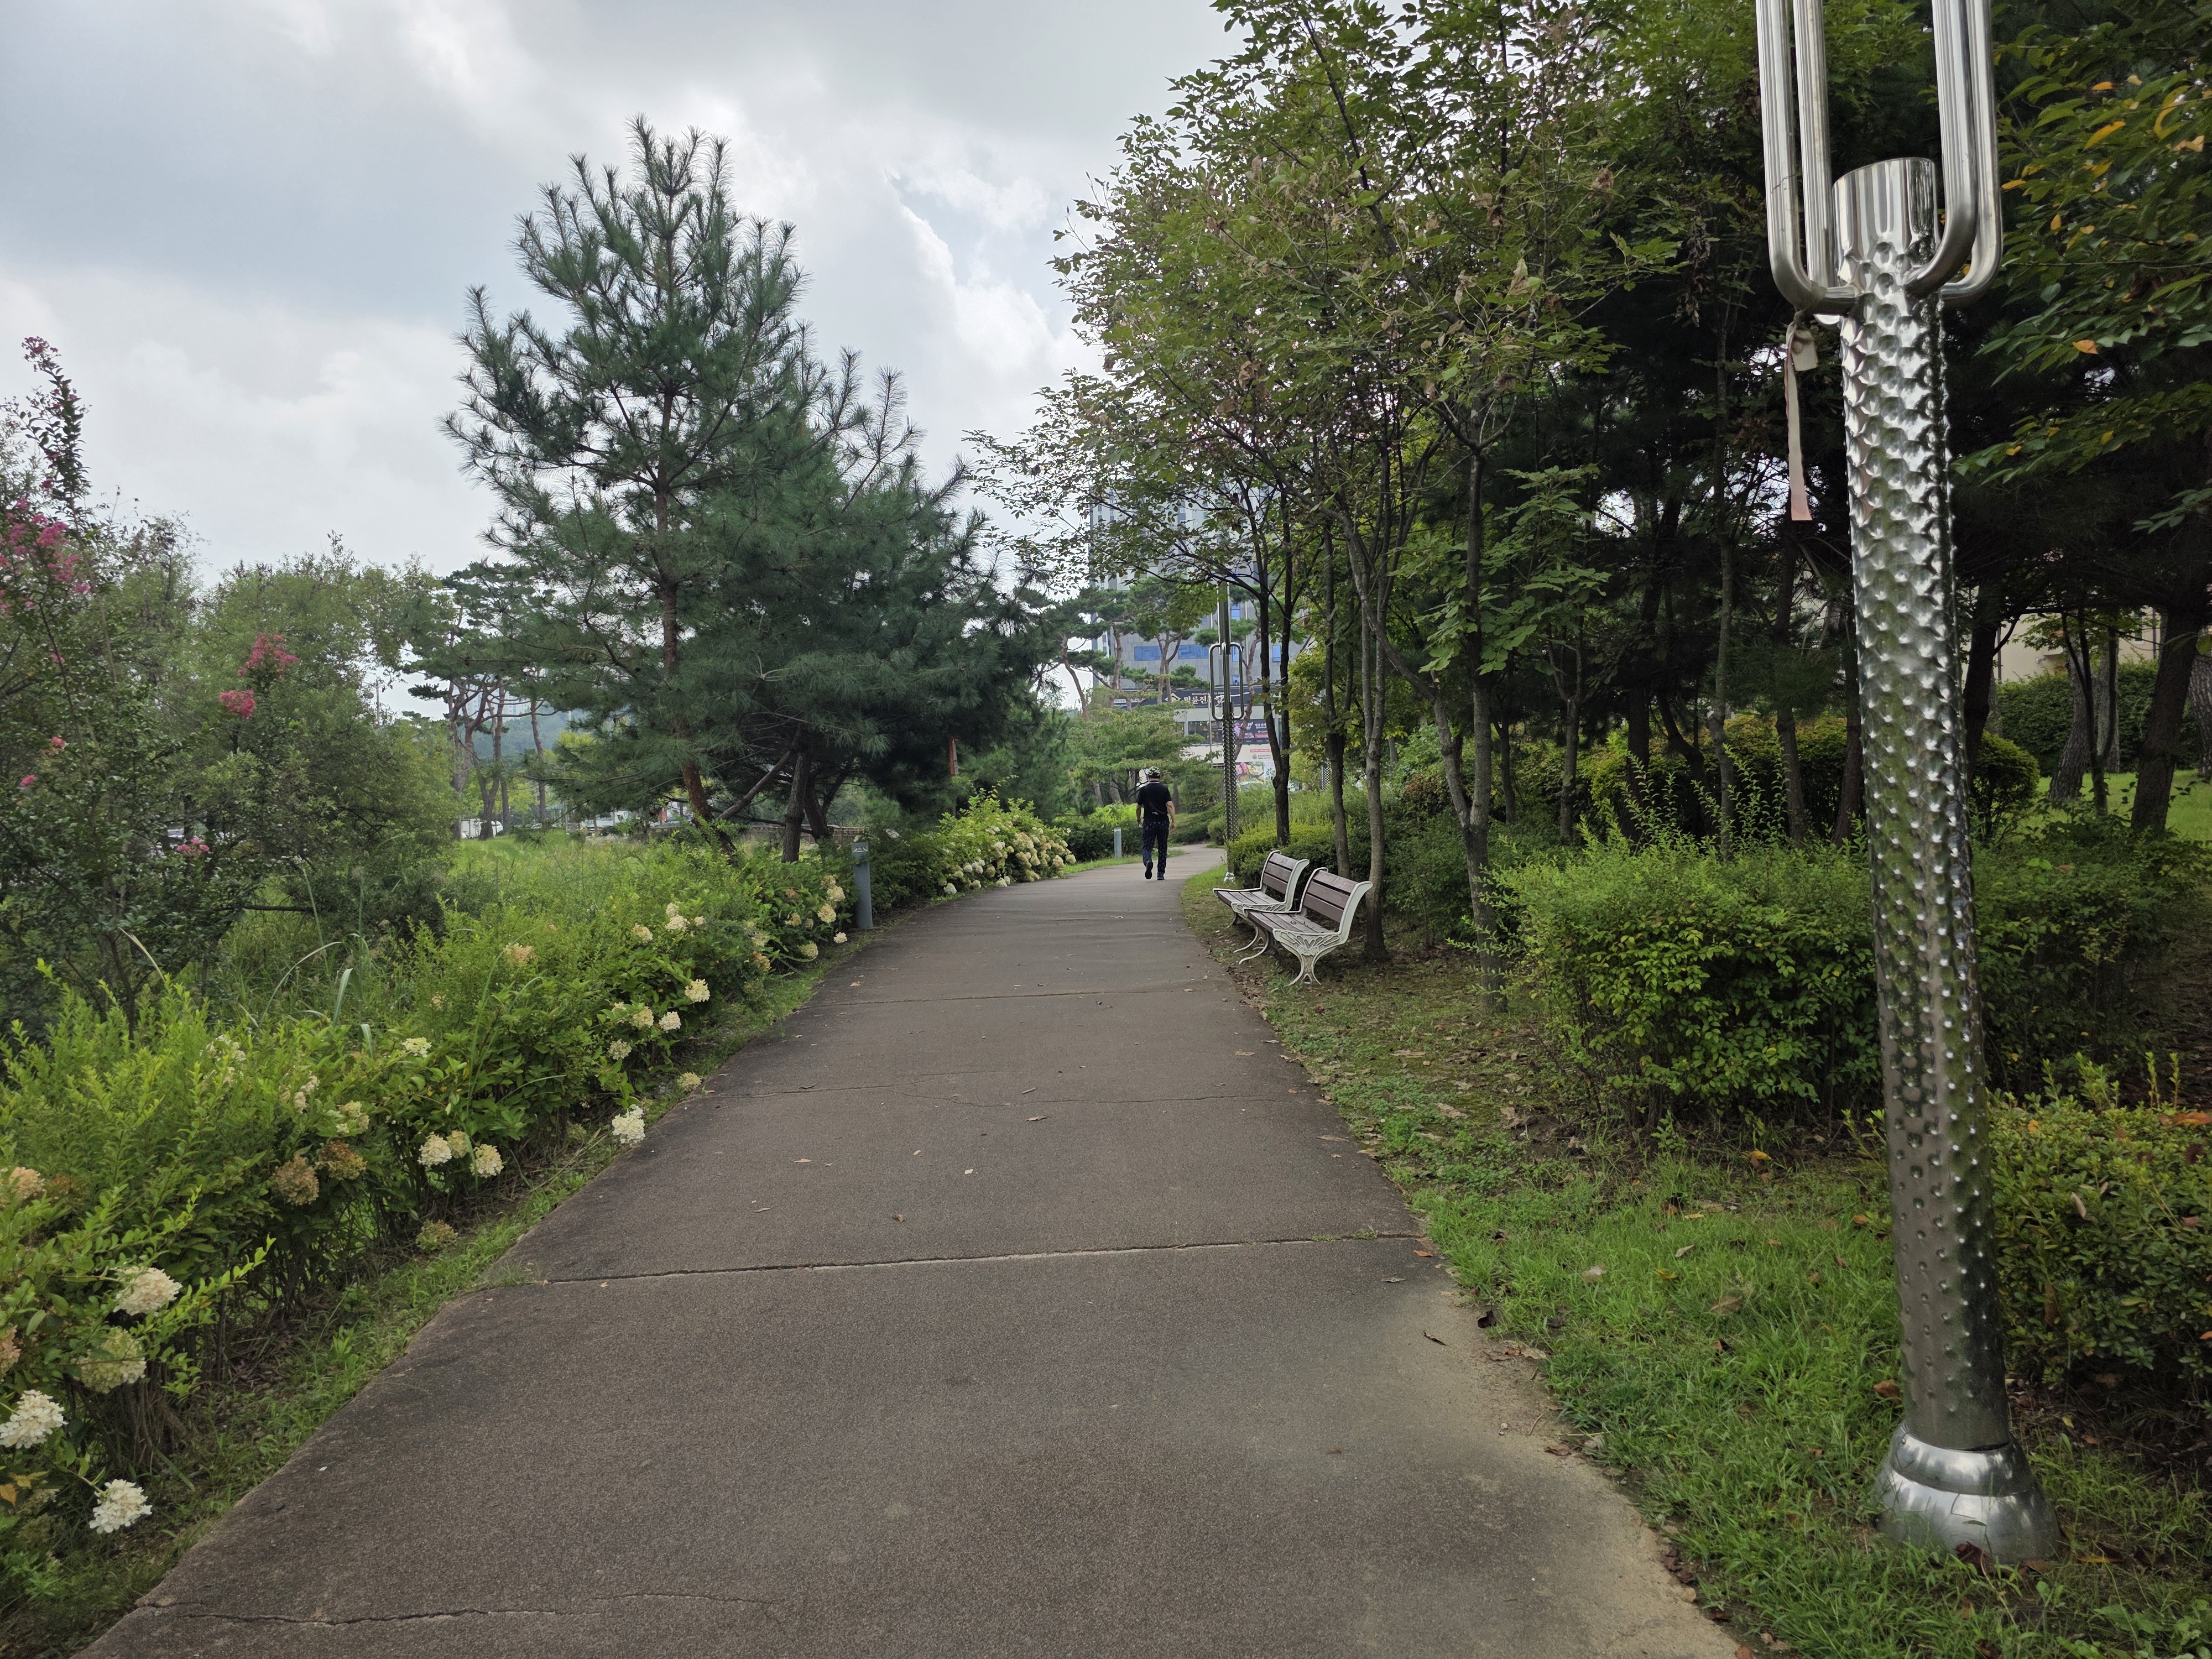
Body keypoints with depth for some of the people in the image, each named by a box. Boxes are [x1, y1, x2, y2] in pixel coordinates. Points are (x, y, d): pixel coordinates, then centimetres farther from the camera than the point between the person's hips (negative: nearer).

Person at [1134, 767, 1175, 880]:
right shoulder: (1164, 789, 1)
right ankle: (1161, 874, 12)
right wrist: (1173, 822, -5)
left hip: (1149, 822, -1)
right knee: (1162, 848, 11)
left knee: (1147, 847, 2)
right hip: (1163, 822, 1)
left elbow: (1138, 807, 6)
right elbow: (1170, 805, -7)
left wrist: (1138, 820, 22)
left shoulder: (1144, 790, 1)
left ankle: (1148, 862, -31)